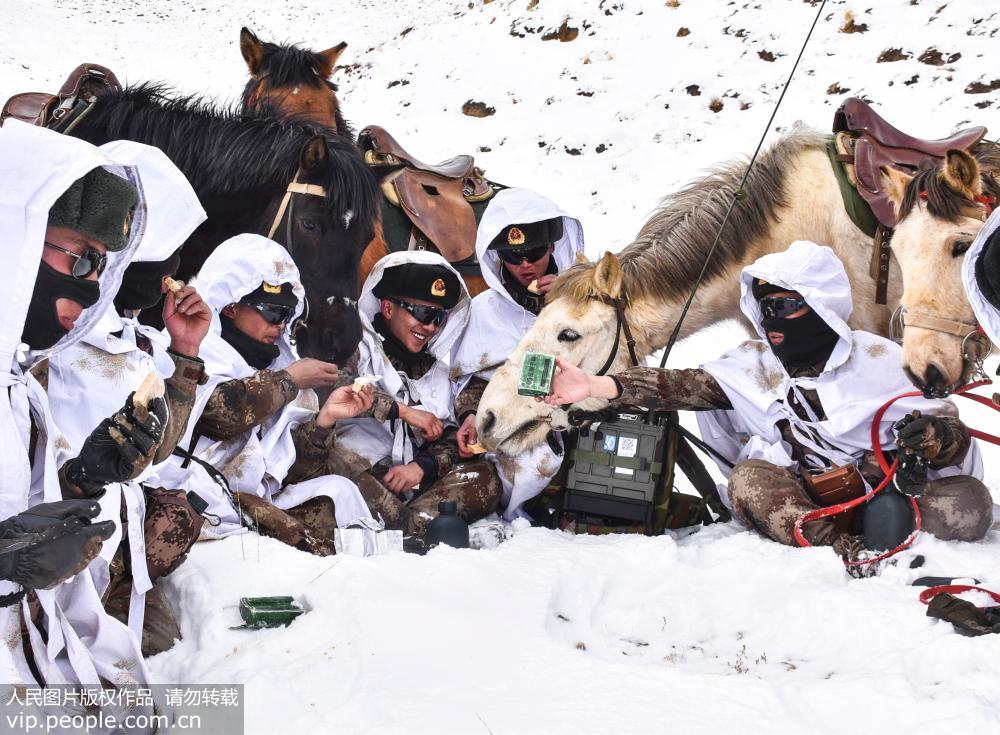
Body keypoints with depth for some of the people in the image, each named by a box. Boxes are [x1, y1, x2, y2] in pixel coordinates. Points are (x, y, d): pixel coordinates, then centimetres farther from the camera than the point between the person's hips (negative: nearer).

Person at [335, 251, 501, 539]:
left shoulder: (435, 370, 22)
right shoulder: (357, 349, 4)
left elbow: (451, 436, 13)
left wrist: (421, 466, -9)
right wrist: (404, 411, -11)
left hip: (405, 480, 5)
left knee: (484, 477, -17)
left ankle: (407, 527, -37)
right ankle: (417, 531, -39)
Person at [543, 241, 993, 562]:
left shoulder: (879, 360, 1)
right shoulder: (751, 366, 8)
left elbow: (954, 433, 2)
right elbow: (682, 387, -4)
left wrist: (936, 437, -23)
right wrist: (597, 386, -16)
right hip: (799, 496, 1)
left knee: (966, 503, -27)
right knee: (749, 478, -29)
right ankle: (845, 550, -41)